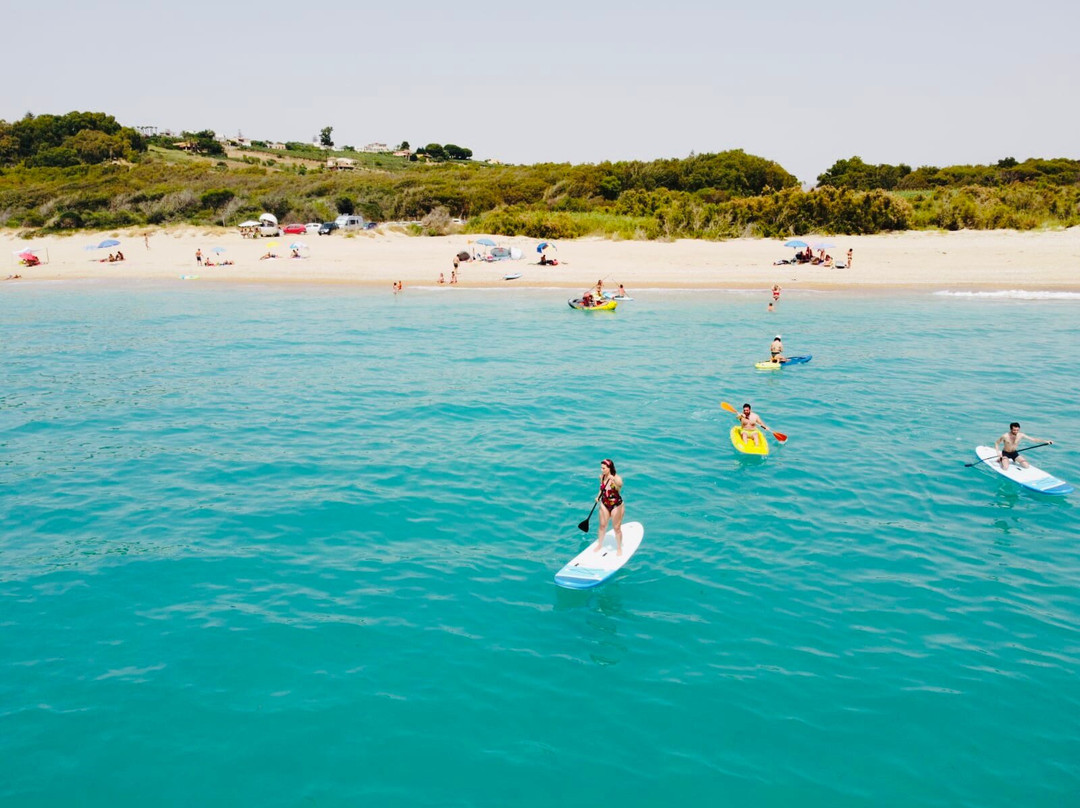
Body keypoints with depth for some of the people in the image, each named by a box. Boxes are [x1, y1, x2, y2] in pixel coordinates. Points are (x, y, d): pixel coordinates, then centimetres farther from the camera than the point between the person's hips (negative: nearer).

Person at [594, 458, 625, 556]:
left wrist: (614, 481, -68)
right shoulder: (602, 476, -7)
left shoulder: (617, 478, -25)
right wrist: (598, 496, -4)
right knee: (602, 525, 18)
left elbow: (619, 487, -49)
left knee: (617, 528, 7)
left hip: (616, 505, -5)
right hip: (604, 504, 5)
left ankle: (619, 548, 27)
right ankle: (599, 544, 39)